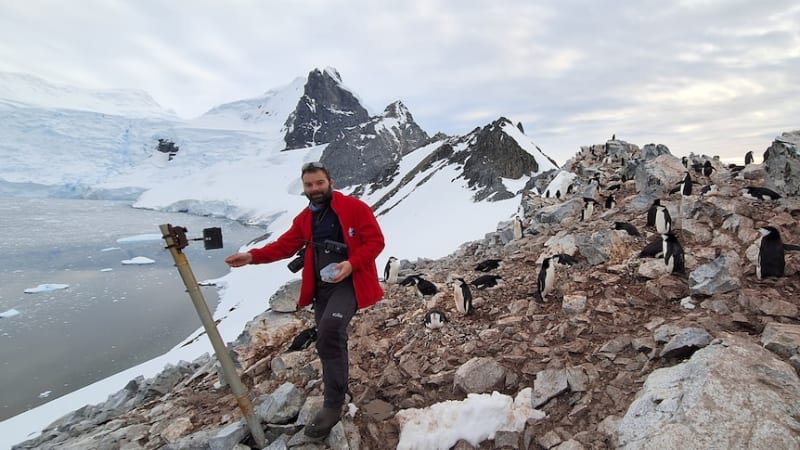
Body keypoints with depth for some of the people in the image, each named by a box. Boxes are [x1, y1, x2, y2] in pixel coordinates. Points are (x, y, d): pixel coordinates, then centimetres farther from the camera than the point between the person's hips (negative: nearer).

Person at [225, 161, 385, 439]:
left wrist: (352, 263, -22)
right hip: (321, 286, 7)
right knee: (329, 339, 13)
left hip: (349, 282, -7)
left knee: (329, 331, -25)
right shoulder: (305, 218, 13)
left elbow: (375, 241, -8)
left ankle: (333, 405, -14)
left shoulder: (354, 207, -6)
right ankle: (340, 377, 38)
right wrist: (252, 256, -2)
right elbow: (285, 245, 11)